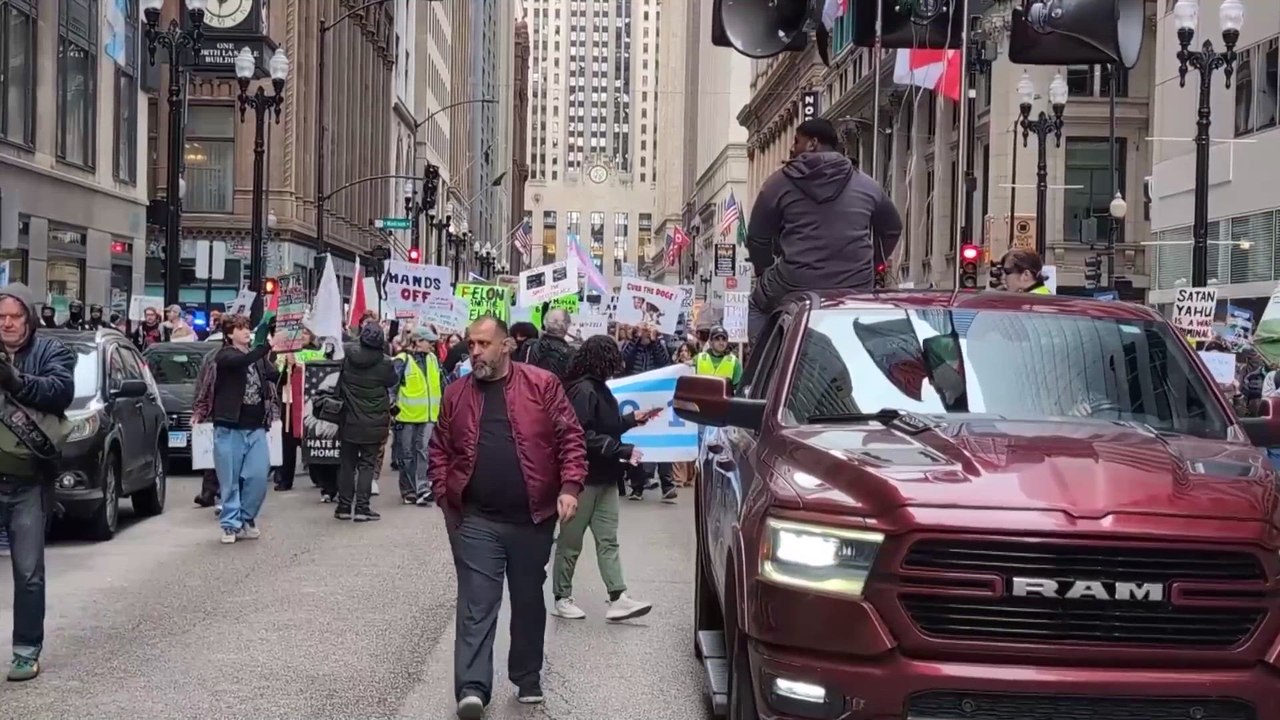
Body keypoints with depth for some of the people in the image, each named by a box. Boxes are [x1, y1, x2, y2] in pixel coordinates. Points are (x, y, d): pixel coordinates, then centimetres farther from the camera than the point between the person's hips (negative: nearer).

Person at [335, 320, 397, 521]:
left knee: (348, 464, 12)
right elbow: (393, 383, 3)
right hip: (373, 424, -3)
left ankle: (344, 506, 15)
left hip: (349, 421, 3)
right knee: (367, 465, 3)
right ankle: (362, 507, -1)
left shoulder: (348, 355, -8)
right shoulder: (385, 363, -14)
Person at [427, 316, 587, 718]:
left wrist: (569, 487, -13)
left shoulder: (542, 385, -2)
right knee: (476, 605, -5)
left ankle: (528, 679, 27)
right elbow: (440, 450, 12)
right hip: (475, 520, 1)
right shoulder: (456, 394, 6)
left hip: (532, 518, 0)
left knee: (528, 601, 13)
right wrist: (445, 496, 1)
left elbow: (570, 438, -3)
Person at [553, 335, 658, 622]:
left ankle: (617, 600, 4)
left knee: (607, 540, 5)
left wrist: (632, 419, 11)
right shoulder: (583, 391, -19)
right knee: (571, 542, 3)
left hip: (604, 477, 10)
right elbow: (585, 436, -24)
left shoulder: (598, 388, 11)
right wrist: (624, 451, -22)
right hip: (584, 477, -10)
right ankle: (561, 598, 13)